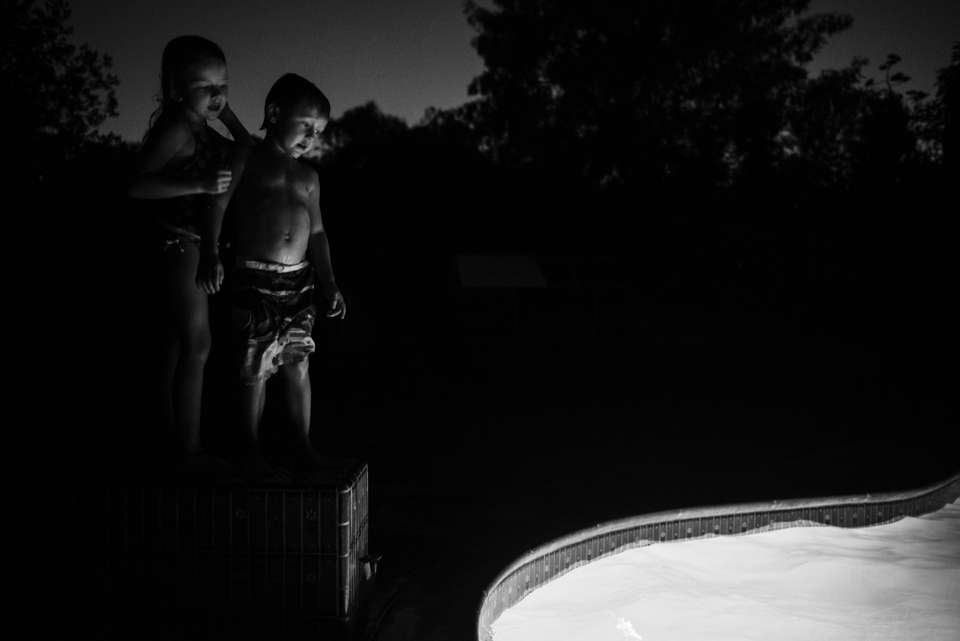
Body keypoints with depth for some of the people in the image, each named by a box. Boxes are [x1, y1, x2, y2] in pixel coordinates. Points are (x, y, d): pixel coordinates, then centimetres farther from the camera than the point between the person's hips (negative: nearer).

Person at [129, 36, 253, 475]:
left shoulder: (202, 131, 11)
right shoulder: (175, 128, -17)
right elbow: (138, 185, -27)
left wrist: (228, 115, 8)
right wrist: (200, 184, -35)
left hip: (192, 249, 10)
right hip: (180, 245, -10)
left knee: (180, 344, 14)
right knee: (197, 345, -9)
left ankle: (172, 438, 24)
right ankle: (190, 451, -5)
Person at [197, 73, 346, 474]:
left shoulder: (307, 178, 16)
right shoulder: (245, 159, 1)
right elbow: (217, 206, -7)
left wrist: (329, 284, 9)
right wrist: (210, 255, -21)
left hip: (299, 281, 5)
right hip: (255, 280, -4)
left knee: (298, 366, 7)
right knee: (255, 369, -1)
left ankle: (302, 443, 18)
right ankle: (250, 447, 12)